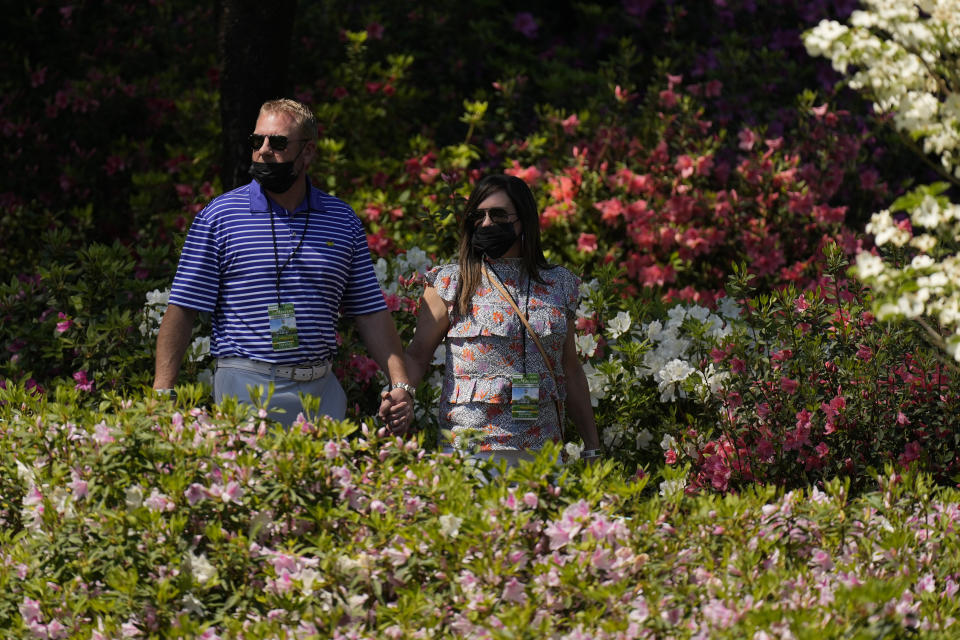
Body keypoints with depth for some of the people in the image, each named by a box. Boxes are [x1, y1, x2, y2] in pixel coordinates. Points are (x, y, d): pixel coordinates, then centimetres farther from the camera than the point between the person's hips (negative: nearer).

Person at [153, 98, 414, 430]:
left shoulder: (343, 219, 10)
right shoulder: (219, 216, 0)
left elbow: (371, 314, 12)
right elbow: (182, 310, -1)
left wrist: (400, 384, 2)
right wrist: (161, 393, -9)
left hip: (320, 390, 3)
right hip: (244, 390, -3)